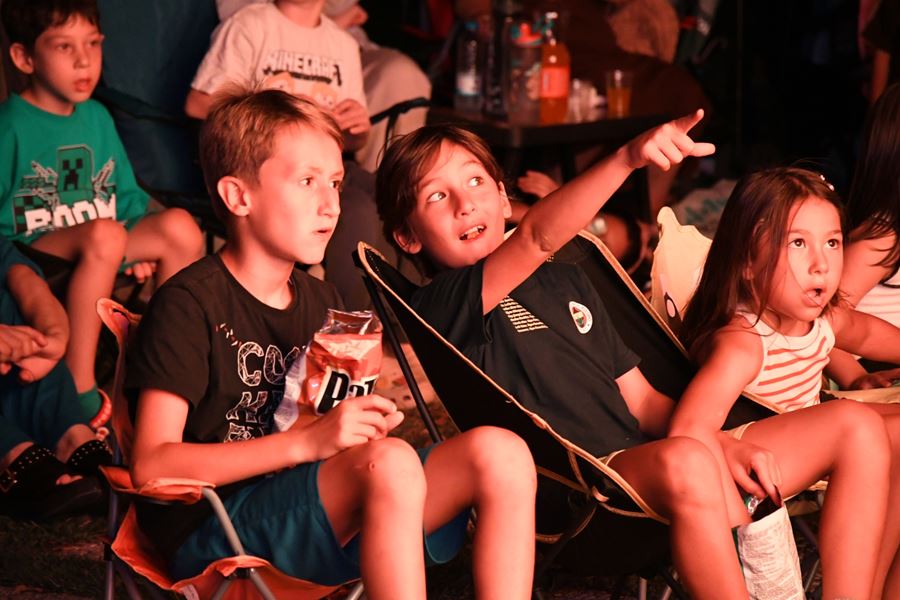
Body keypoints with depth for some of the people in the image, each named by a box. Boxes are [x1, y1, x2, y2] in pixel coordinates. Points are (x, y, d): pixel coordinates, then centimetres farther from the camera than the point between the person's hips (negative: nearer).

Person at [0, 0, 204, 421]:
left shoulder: (97, 117, 11)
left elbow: (126, 195, 19)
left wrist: (142, 249, 3)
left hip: (102, 258, 7)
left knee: (180, 227, -15)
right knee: (105, 235, -36)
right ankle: (79, 388, -32)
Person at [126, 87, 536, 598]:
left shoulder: (321, 301, 17)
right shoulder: (189, 305, -8)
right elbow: (152, 465, -17)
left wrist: (366, 423, 0)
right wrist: (306, 441, -22)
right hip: (214, 532, -7)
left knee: (499, 453, -12)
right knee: (391, 462, -34)